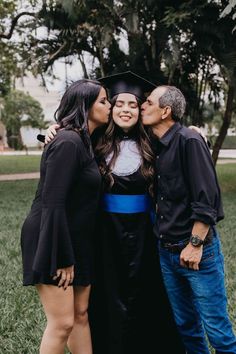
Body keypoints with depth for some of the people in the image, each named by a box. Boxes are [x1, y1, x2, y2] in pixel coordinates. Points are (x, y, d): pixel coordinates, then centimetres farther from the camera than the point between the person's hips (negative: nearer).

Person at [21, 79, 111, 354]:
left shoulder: (83, 142, 10)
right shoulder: (68, 143, -20)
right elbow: (52, 204, -23)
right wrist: (62, 258, -20)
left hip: (75, 240, 9)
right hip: (52, 242, -9)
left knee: (80, 314, 15)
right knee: (62, 323, -3)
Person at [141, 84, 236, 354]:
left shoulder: (189, 141, -13)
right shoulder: (154, 146, 9)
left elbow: (206, 199, -17)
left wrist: (195, 245, -17)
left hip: (197, 250, -7)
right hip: (166, 251, 7)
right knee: (185, 324, 16)